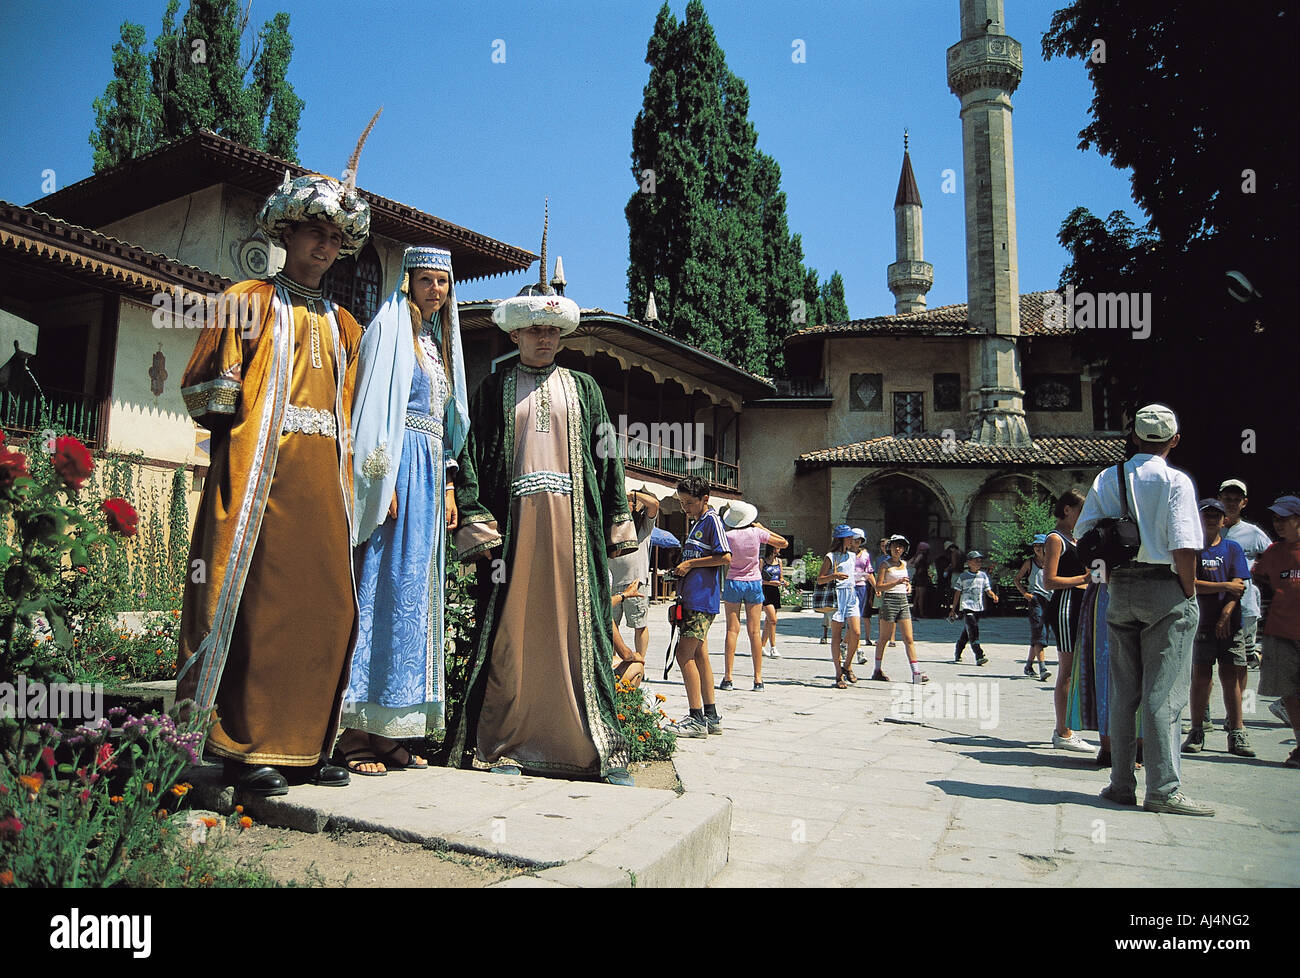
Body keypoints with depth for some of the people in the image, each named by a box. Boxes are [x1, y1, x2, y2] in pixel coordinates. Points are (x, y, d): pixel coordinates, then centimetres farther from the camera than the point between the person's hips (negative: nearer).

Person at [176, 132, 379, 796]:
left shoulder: (342, 325, 23)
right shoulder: (249, 301, 9)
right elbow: (200, 390, 6)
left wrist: (354, 480, 13)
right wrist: (229, 392, -14)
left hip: (326, 480, 5)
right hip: (263, 473, -5)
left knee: (328, 609, 1)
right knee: (261, 604, -8)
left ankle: (305, 746, 9)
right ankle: (247, 750, 0)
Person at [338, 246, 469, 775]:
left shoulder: (440, 343, 23)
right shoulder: (390, 327, 1)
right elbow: (373, 404, -9)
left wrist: (448, 487, 14)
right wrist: (383, 480, -19)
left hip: (430, 473, 8)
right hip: (399, 468, -8)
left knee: (417, 593, 4)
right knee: (384, 590, -11)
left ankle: (389, 732, 9)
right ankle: (355, 734, -7)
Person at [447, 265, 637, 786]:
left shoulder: (584, 388, 18)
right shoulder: (494, 389, 14)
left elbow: (607, 458, 13)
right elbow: (471, 456, 5)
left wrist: (617, 521, 5)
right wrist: (474, 520, -8)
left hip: (573, 523, 1)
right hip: (513, 521, -1)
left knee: (579, 630, -1)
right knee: (509, 630, -2)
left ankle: (597, 746, 5)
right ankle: (502, 745, 7)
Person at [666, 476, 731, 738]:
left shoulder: (712, 520, -8)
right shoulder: (695, 522, 21)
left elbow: (725, 557, -18)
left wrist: (690, 563, -12)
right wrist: (681, 570, 14)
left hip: (702, 599, -10)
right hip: (692, 598, 10)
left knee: (684, 654, -12)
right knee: (699, 655, 10)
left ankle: (697, 719, -9)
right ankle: (711, 717, 16)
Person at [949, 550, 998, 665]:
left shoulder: (983, 575, 12)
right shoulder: (963, 576, 1)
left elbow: (988, 590, 11)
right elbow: (957, 593, 5)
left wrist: (993, 595, -13)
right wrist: (953, 610, 6)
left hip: (978, 608, 4)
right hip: (967, 606, -4)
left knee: (966, 632, 11)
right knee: (973, 630, -18)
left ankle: (957, 654, 27)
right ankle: (979, 656, -23)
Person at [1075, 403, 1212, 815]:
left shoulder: (1107, 478, 7)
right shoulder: (1175, 481, -7)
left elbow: (1084, 531, 5)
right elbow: (1183, 546, -14)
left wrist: (1110, 577, 12)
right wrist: (1190, 594, -4)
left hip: (1120, 591, 5)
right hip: (1166, 589, -4)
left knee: (1123, 692, 10)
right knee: (1163, 695, -2)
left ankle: (1121, 785, 16)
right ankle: (1163, 790, 1)